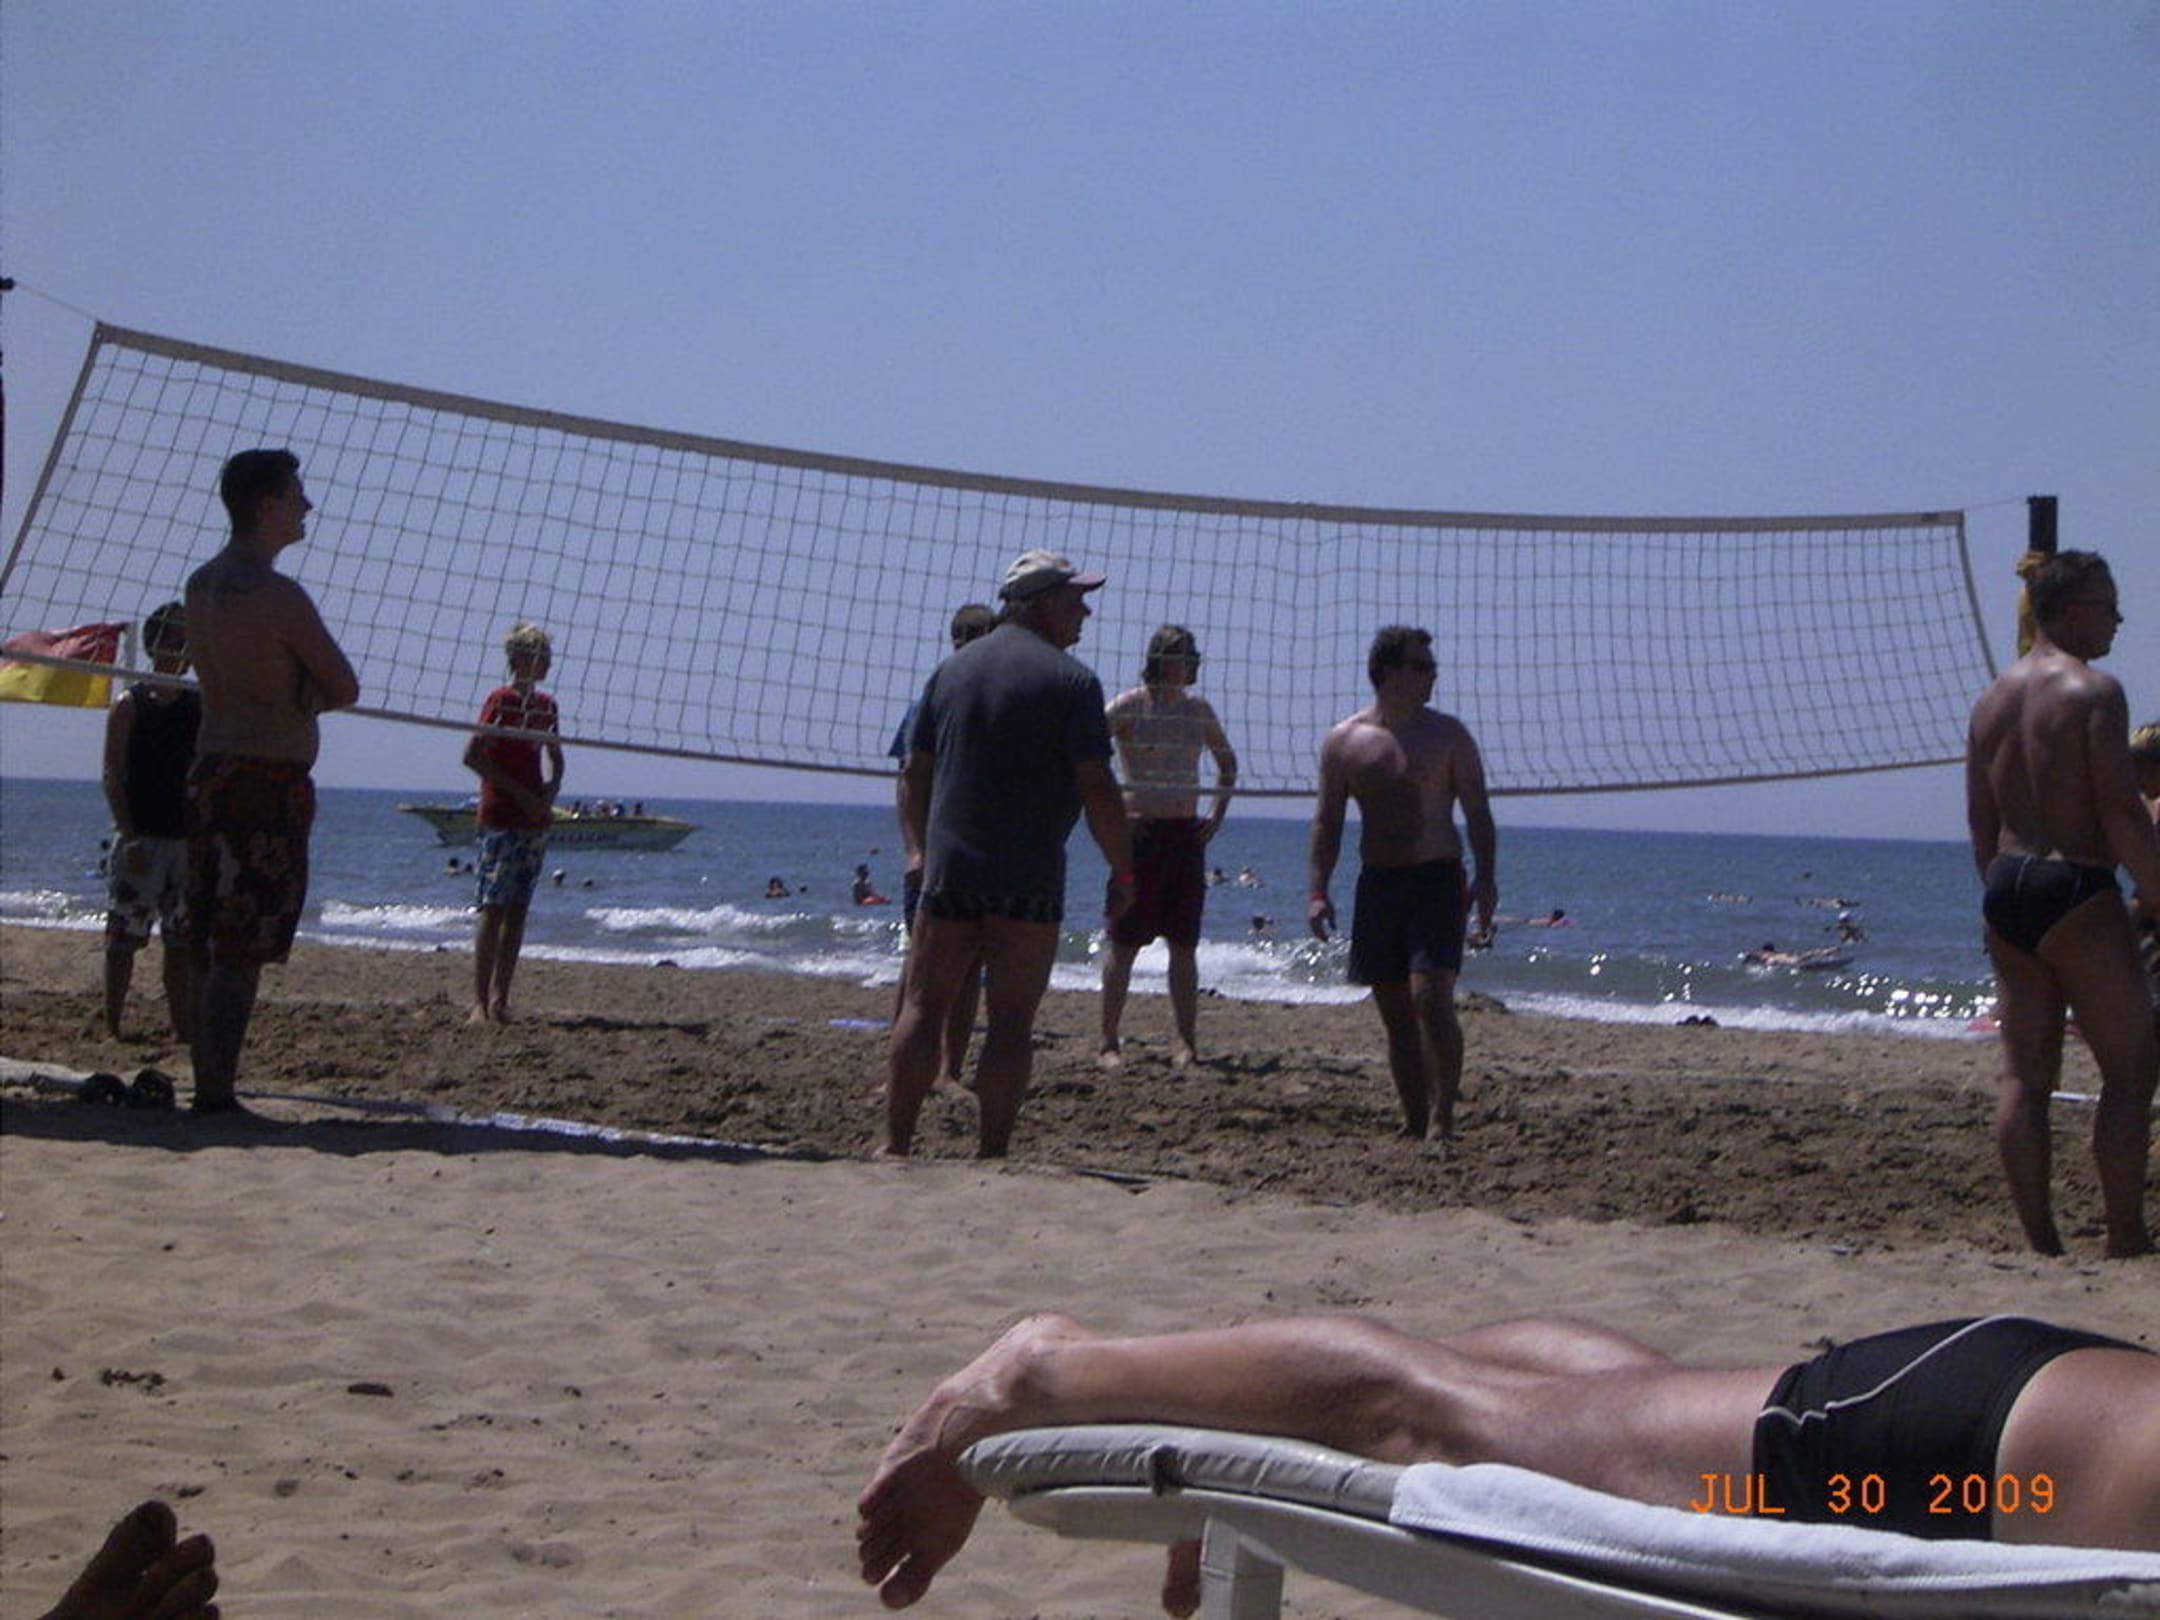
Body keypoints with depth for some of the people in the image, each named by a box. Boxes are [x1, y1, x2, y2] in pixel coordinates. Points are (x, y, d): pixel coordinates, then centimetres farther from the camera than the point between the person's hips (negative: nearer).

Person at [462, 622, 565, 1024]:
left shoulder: (546, 705, 13)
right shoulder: (500, 700, -7)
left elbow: (556, 760, 24)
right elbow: (472, 756, -12)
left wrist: (550, 796, 4)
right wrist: (519, 793, -14)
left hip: (536, 818, 7)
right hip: (501, 818, -7)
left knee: (518, 911, 5)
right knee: (493, 908, -10)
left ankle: (500, 999, 8)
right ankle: (480, 1002, -11)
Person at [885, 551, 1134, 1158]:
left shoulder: (951, 670, 11)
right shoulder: (1070, 680, -6)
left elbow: (914, 777, 12)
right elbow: (1096, 788, -11)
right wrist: (1124, 872, -3)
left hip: (948, 873, 4)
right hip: (1029, 879, -4)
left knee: (922, 1009, 9)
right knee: (1011, 1022, 0)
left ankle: (896, 1146, 8)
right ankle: (990, 1155, 0)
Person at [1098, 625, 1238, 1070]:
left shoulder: (1198, 709, 10)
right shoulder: (1128, 706, -5)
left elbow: (1227, 762, 24)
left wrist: (1218, 812, 12)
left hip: (1186, 833, 5)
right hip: (1140, 831, -5)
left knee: (1184, 944, 5)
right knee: (1124, 942, -2)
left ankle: (1186, 1042, 9)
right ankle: (1108, 1042, 3)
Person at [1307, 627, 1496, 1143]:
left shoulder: (1447, 734, 1)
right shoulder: (1343, 742, 6)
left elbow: (1477, 813, 1)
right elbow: (1327, 821, 9)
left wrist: (1486, 878, -10)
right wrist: (1319, 891, 0)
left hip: (1436, 880, -3)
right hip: (1377, 882, 3)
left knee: (1431, 996, -16)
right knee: (1394, 1010, 5)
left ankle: (1442, 1120, -14)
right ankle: (1415, 1120, 13)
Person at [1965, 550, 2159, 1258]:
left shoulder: (1993, 698, 13)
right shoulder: (2092, 689, -10)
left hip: (2006, 887, 8)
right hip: (2076, 887, -8)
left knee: (2025, 1074, 8)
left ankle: (2041, 1243, 9)